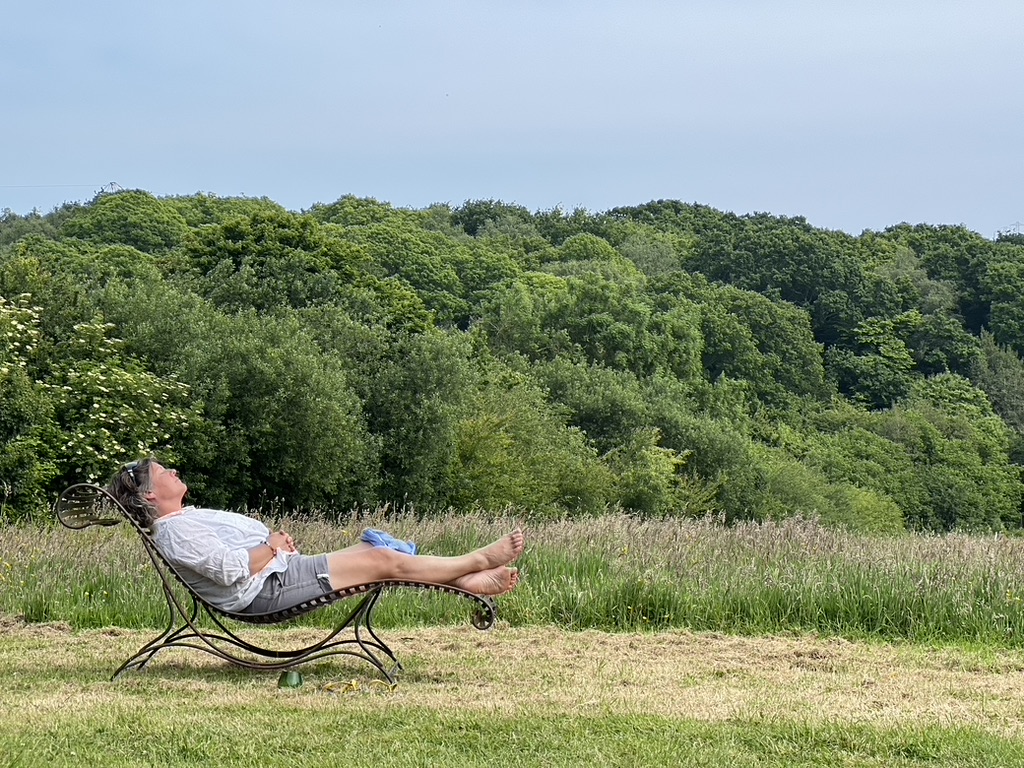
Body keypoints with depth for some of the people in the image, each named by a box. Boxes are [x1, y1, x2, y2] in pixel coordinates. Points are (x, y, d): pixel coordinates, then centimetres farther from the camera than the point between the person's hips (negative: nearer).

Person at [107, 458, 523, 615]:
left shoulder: (187, 519, 17)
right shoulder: (174, 532, -16)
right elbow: (232, 569, -25)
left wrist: (274, 538, 7)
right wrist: (273, 547, -11)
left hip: (280, 571, 11)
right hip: (268, 588, -11)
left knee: (375, 551, 3)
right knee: (381, 560, -10)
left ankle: (468, 581, 4)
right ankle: (477, 562, 0)